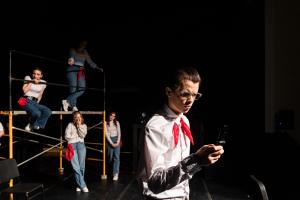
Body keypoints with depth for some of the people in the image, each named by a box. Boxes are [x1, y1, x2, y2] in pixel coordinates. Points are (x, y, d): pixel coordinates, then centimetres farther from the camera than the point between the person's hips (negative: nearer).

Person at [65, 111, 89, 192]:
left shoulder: (84, 125, 16)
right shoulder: (70, 125, 9)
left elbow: (83, 135, -2)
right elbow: (67, 136, 0)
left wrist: (79, 125, -3)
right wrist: (77, 136, 3)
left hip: (81, 145, 2)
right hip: (72, 146, -2)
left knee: (81, 166, 0)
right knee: (76, 167, -10)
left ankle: (79, 185, 12)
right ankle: (83, 186, -8)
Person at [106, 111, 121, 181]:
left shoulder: (117, 123, 5)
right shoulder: (106, 123, -2)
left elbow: (119, 133, 4)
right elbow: (106, 134, -5)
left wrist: (118, 142, -8)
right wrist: (111, 143, -10)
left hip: (116, 139, 1)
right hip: (109, 140, -1)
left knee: (116, 156, -7)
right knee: (110, 156, 4)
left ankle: (116, 174, -9)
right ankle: (113, 169, 31)